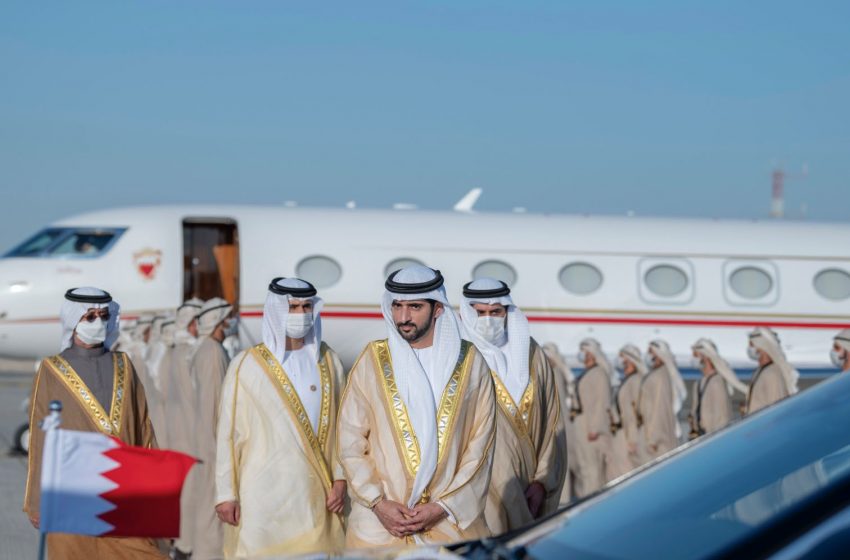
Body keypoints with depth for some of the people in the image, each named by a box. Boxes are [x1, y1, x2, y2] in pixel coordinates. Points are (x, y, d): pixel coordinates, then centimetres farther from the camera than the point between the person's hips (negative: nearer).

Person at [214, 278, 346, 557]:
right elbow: (228, 432, 0)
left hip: (317, 497, 3)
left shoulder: (329, 362, 9)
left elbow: (340, 425, 10)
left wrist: (340, 479, 1)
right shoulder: (247, 365, -1)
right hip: (264, 498, -3)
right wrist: (225, 493, -3)